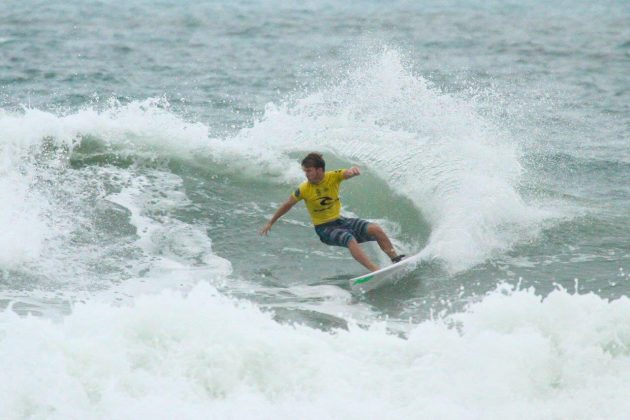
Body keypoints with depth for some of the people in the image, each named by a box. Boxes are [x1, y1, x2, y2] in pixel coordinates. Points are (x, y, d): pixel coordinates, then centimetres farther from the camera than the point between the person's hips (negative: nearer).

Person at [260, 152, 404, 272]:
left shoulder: (333, 177, -8)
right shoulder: (304, 189, -12)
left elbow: (348, 173, -25)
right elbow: (287, 205, 0)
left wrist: (353, 170, -51)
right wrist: (270, 222, 8)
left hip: (340, 221, 4)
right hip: (324, 229, -4)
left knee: (375, 229, -17)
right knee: (350, 239, -34)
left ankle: (395, 259, -8)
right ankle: (375, 270, -43)